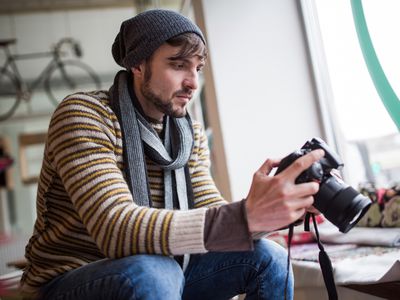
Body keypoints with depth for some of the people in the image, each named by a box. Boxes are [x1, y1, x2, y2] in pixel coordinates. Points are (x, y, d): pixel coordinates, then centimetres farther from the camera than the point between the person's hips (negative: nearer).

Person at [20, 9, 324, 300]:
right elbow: (117, 231, -31)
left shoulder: (191, 134, 1)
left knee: (267, 257, -5)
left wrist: (274, 207, -23)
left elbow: (211, 214, -3)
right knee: (154, 273, -36)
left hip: (157, 275, 6)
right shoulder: (83, 116, -19)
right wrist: (246, 216, -40)